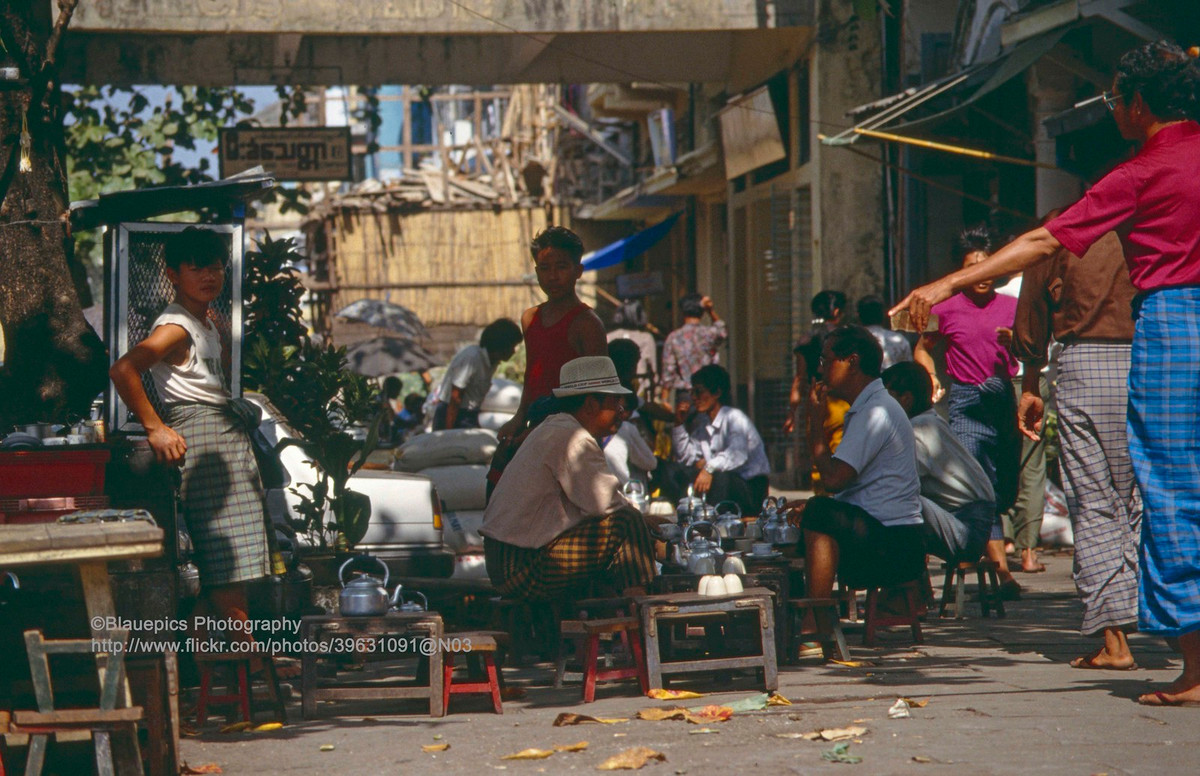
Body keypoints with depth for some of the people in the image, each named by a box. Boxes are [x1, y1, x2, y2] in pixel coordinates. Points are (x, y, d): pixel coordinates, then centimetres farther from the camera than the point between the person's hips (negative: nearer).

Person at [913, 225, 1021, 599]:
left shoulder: (1011, 308, 11)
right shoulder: (947, 309, 6)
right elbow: (922, 349, 19)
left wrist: (1013, 341, -10)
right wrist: (932, 378, 2)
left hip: (1006, 401, 3)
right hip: (967, 403, -3)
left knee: (1005, 492, 7)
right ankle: (1002, 569, -16)